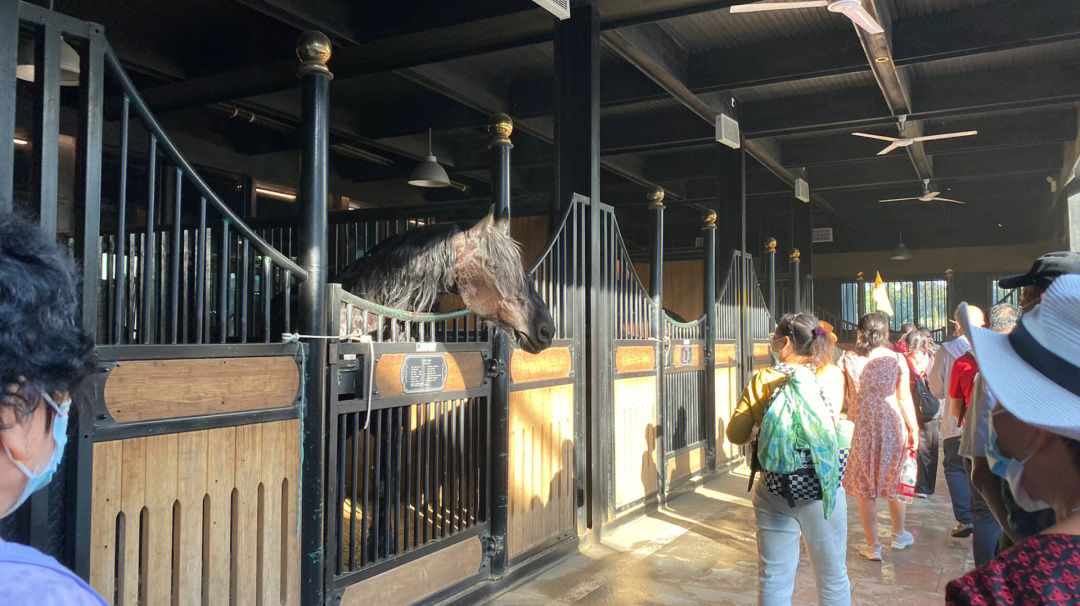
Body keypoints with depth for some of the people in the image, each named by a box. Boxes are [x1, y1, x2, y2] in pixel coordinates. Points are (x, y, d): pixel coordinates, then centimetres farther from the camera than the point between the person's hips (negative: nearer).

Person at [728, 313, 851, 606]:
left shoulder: (762, 381, -8)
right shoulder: (833, 376, -7)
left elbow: (736, 434, -2)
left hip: (774, 493, 0)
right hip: (824, 492, 0)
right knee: (834, 578, 18)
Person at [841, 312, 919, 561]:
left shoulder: (848, 360, -5)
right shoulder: (896, 359, -3)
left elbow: (840, 398, -1)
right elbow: (904, 398, -1)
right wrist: (914, 429, 7)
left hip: (860, 429, -1)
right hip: (892, 427, 1)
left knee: (865, 489, 8)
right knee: (895, 482, 20)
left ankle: (873, 546, 15)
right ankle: (899, 535, 37)